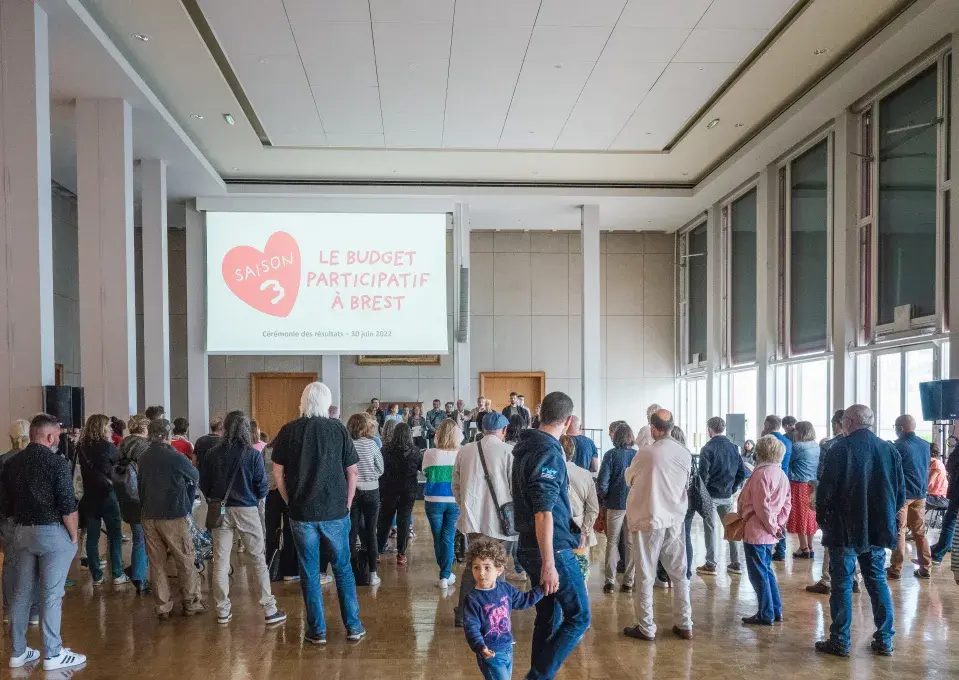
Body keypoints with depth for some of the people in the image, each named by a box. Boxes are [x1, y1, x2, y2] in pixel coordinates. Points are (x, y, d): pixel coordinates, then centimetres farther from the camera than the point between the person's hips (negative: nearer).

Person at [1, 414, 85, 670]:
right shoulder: (57, 463, -13)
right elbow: (68, 506, -16)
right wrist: (74, 535, -5)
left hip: (22, 532, 6)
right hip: (53, 532, -6)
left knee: (22, 592, 13)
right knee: (51, 594, 0)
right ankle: (53, 654, 6)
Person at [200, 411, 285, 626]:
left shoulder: (212, 454, -3)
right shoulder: (253, 454, -11)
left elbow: (203, 484, 2)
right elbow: (262, 487, -8)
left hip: (220, 511, 2)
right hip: (246, 510, -2)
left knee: (220, 561, 10)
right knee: (259, 559, 6)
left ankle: (223, 611, 16)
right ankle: (269, 610, 7)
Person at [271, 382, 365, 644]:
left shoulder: (289, 431, -2)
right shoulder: (338, 429, -3)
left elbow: (277, 473, 0)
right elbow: (352, 471, -1)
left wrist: (290, 502, 10)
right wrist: (347, 504, 9)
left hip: (302, 512, 0)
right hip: (335, 510, 0)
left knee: (309, 573, 9)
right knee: (343, 568, 12)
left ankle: (317, 630, 13)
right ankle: (353, 626, 16)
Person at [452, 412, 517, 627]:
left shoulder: (465, 451, 4)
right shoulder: (508, 451, -9)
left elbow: (456, 485, 12)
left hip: (472, 519, 4)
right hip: (499, 521, -4)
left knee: (471, 566, 16)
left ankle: (462, 614, 20)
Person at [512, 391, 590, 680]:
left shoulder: (525, 447, 9)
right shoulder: (549, 452, -19)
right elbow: (543, 513, -25)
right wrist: (549, 565, -26)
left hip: (529, 547, 9)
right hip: (552, 549, -9)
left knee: (548, 617, 16)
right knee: (579, 617, 0)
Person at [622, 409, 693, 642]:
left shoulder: (645, 453, -15)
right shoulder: (685, 454, -2)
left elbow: (629, 480, 3)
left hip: (649, 520, -4)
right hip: (676, 520, 4)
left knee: (646, 576, 5)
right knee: (679, 574, 14)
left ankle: (646, 628, 10)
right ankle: (684, 625, 20)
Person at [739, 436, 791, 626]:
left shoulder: (761, 474, -18)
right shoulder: (781, 474, 9)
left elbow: (762, 506, -20)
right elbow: (787, 502, 10)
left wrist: (772, 527, -10)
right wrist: (778, 524, 4)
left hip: (756, 531, -9)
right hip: (770, 532, 9)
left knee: (758, 574, 0)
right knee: (767, 570, 20)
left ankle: (765, 615, 6)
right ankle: (776, 610, 25)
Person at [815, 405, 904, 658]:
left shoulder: (840, 449, -12)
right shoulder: (890, 450, 2)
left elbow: (825, 489, -14)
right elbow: (901, 493, 6)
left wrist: (822, 518, 2)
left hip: (845, 529, -4)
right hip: (878, 529, 5)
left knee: (842, 583, 3)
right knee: (877, 581, 15)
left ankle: (840, 641, 6)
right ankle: (884, 640, 17)